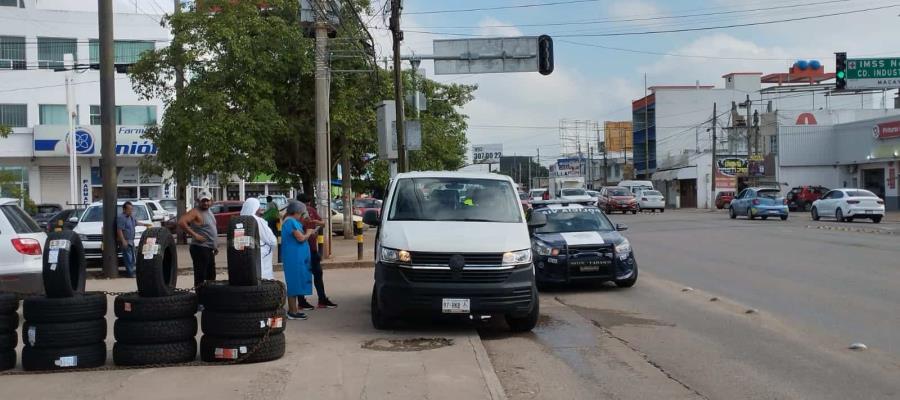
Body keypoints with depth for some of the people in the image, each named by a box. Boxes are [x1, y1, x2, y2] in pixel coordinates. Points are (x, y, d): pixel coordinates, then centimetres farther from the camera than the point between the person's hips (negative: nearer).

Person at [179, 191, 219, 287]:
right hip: (200, 248, -9)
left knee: (211, 276, 16)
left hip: (209, 249, 9)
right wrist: (194, 235, -24)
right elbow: (181, 222, -26)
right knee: (200, 277, -7)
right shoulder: (196, 212, -12)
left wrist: (214, 246, 21)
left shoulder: (209, 211, 15)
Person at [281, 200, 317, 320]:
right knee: (295, 283, -6)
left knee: (293, 283, 14)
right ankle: (293, 312, -3)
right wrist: (308, 233, -4)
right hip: (295, 257, -11)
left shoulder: (288, 221, 16)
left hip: (293, 257, 11)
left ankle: (292, 310, 20)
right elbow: (301, 238, -22)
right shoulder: (292, 222, -16)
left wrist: (306, 233, 15)